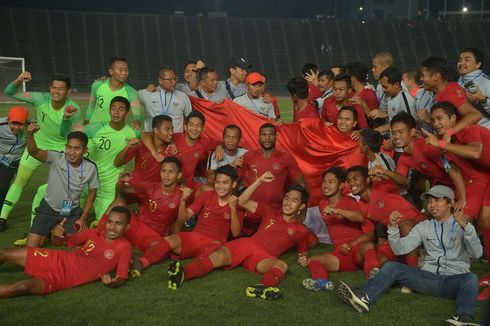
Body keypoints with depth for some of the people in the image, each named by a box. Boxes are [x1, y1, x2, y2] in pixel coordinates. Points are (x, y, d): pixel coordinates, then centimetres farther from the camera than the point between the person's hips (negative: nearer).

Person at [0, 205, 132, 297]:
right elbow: (68, 241, 14)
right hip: (59, 259, 5)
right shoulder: (93, 233, 3)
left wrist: (111, 282, -34)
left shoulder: (124, 246, -10)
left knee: (23, 287, -30)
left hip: (66, 277, -5)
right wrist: (58, 234, -10)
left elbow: (121, 279, -10)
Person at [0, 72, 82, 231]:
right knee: (20, 181, 3)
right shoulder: (41, 99, -22)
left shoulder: (74, 109, -25)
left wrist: (66, 117, -38)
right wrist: (18, 80, -38)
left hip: (61, 147, -1)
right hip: (38, 144, 1)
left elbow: (67, 136, -21)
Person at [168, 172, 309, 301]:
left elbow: (303, 253, 28)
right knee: (218, 256, -30)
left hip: (263, 257, -1)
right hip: (245, 243, 1)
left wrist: (304, 259, 4)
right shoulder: (271, 213, 23)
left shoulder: (301, 231, 19)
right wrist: (259, 181, 8)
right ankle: (182, 274, -57)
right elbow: (242, 202, 16)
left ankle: (264, 287, -69)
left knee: (281, 265, -36)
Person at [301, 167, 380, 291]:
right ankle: (322, 281, -49)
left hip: (358, 248, -4)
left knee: (368, 246, -38)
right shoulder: (322, 204, 17)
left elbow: (360, 217, -23)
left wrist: (337, 210, -36)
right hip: (340, 253, 4)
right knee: (313, 260, -20)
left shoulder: (349, 201, 0)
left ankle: (373, 274, -59)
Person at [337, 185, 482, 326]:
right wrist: (393, 227, -11)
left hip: (454, 280, -3)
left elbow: (477, 254, -10)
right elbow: (400, 249, 6)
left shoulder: (462, 225, 6)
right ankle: (366, 298, -40)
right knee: (392, 266, -17)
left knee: (471, 278, -34)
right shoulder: (424, 226, 14)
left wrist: (466, 226, -24)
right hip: (428, 277, 3)